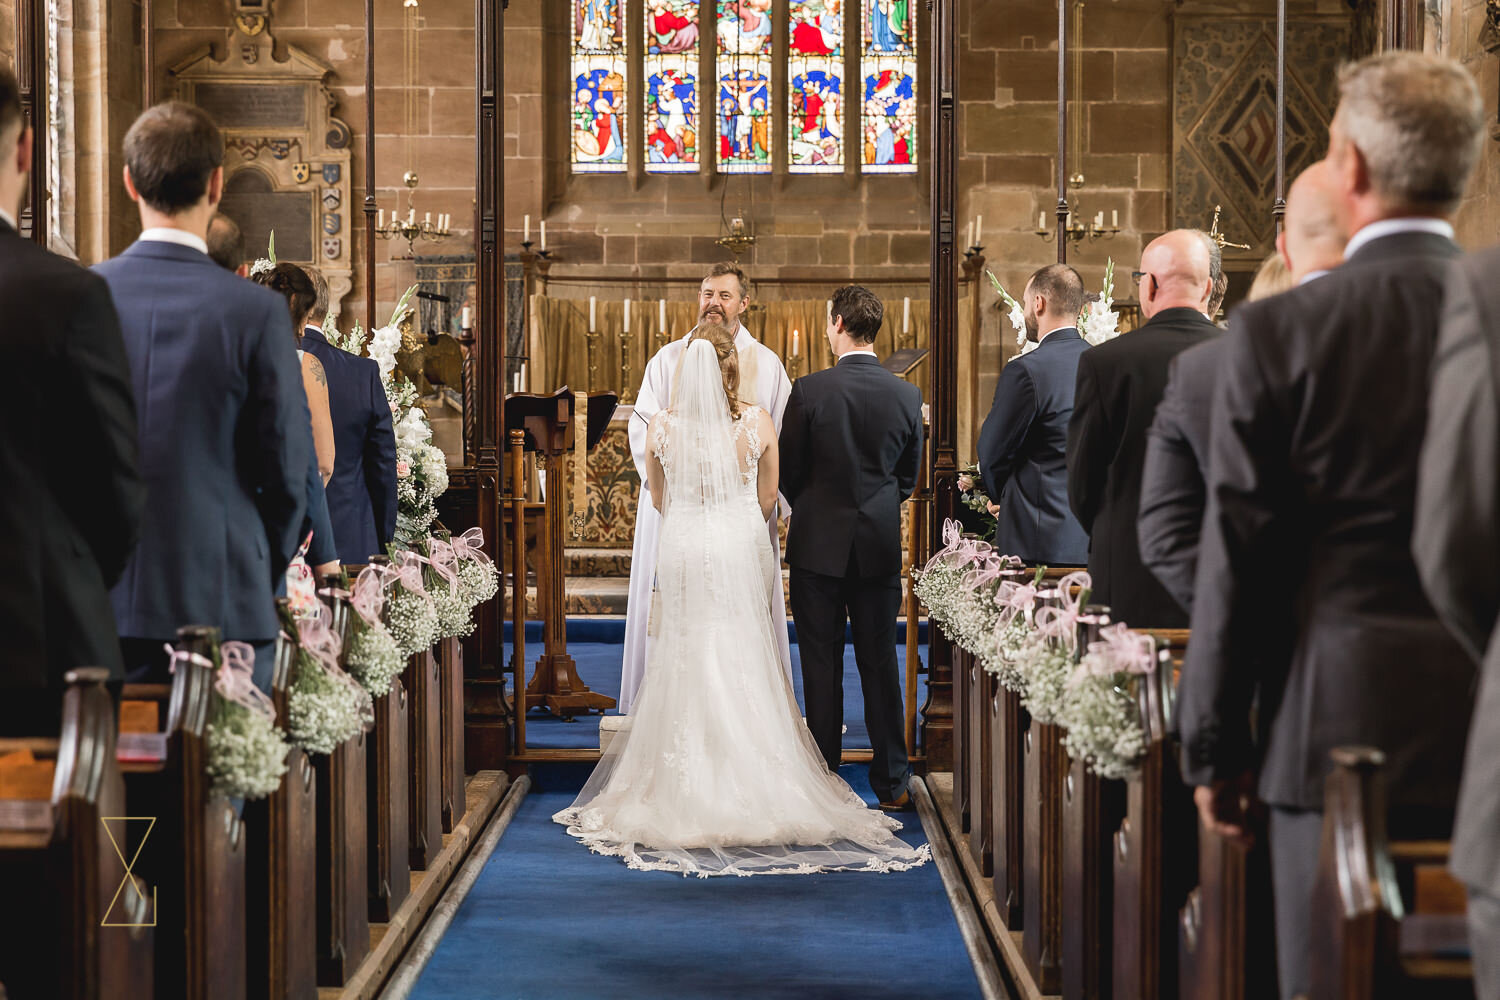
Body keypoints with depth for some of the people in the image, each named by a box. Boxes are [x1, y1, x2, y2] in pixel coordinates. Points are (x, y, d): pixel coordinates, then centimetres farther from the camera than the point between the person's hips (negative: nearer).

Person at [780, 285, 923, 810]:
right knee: (880, 662, 10)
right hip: (880, 547, 3)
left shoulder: (810, 390, -12)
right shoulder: (907, 395, -3)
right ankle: (893, 781, 14)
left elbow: (787, 470, -3)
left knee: (821, 665, 6)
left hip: (818, 545, -3)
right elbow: (908, 475, 8)